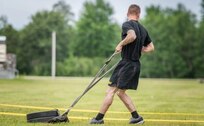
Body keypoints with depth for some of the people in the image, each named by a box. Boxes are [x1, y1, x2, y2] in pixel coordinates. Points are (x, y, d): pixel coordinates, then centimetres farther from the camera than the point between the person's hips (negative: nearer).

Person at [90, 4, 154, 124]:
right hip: (136, 64, 8)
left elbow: (132, 36, -32)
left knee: (111, 91, -1)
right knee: (120, 92, 18)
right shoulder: (143, 29, 13)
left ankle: (99, 118, 3)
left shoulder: (127, 25, -9)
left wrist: (121, 44, -17)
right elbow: (151, 47, 20)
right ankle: (136, 117, 17)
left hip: (126, 63, -7)